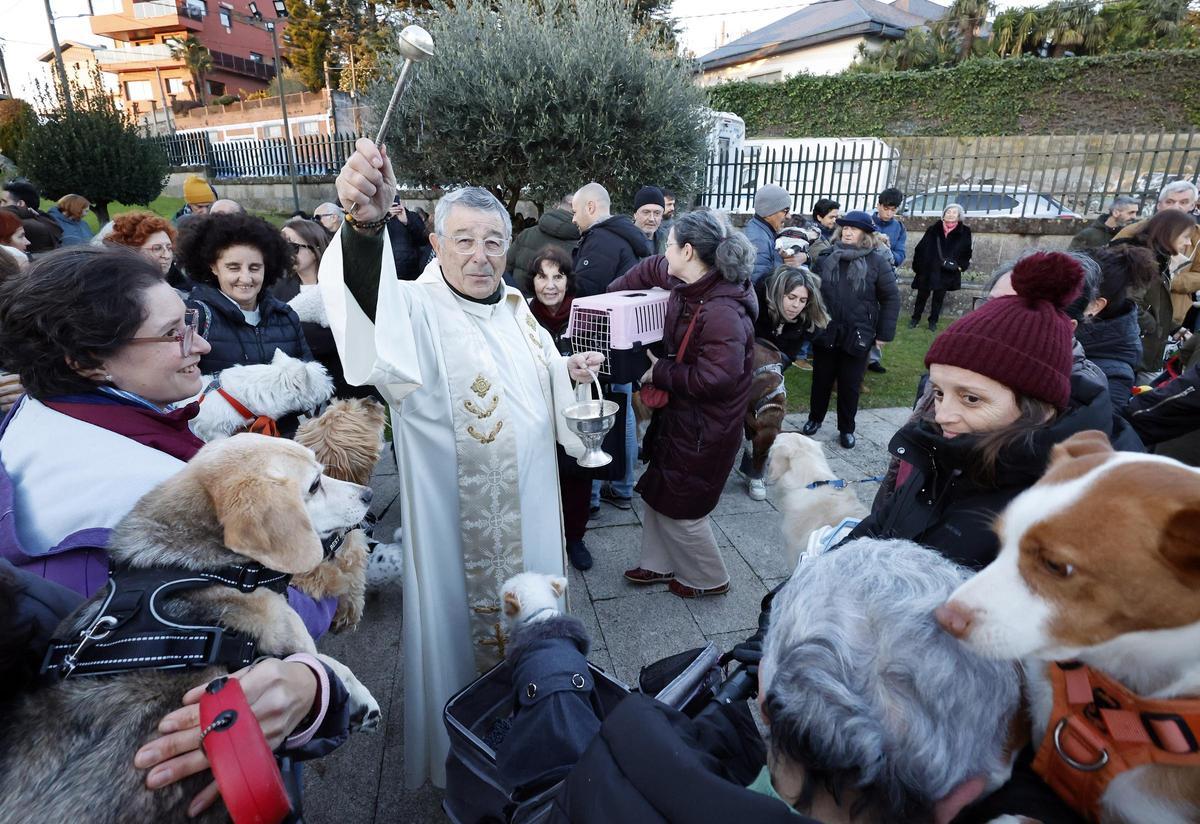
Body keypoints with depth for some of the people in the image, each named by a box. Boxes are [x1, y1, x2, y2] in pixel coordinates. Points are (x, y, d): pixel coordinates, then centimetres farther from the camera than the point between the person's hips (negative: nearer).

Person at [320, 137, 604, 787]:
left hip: (529, 505, 7)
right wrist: (366, 223, -62)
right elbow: (370, 305, -45)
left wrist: (568, 373, -2)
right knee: (464, 619, 13)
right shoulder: (418, 311, -20)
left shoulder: (515, 307, 2)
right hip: (457, 518, -6)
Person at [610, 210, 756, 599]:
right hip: (678, 412, 9)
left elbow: (715, 377, -33)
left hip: (704, 428, -9)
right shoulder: (686, 282, -2)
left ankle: (708, 578, 31)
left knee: (679, 506, 8)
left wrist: (660, 372, -20)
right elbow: (649, 269, 17)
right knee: (658, 492, 20)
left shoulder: (722, 312, -29)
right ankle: (660, 564, 40)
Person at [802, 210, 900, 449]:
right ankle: (815, 419, 33)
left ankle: (846, 429, 25)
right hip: (825, 332, 2)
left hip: (858, 335, -2)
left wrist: (884, 333, -6)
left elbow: (891, 299, -3)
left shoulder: (877, 261, -6)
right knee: (821, 379, 14)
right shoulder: (827, 257, 2)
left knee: (850, 385, 9)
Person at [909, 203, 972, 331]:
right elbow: (921, 247, 1)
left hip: (947, 272, 0)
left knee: (939, 297, 9)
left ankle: (933, 321, 20)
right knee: (922, 295, 6)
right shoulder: (933, 229, 0)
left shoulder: (964, 232, 1)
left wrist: (960, 266, -7)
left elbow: (967, 252, 6)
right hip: (928, 269, 0)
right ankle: (915, 318, 20)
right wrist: (917, 264, -3)